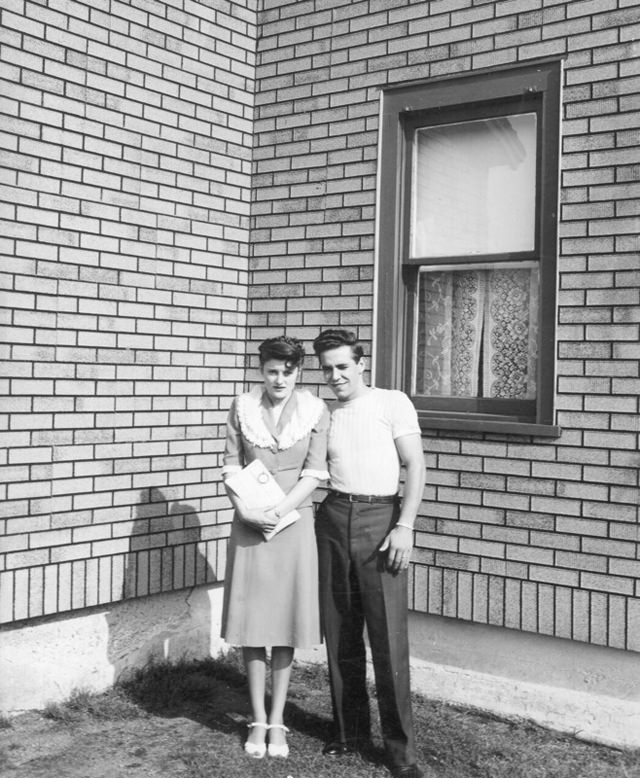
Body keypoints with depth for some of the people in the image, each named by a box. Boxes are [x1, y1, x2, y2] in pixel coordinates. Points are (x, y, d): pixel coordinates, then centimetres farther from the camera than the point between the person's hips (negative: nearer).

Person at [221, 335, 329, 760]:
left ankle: (277, 721, 17)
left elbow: (314, 473, -6)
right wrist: (246, 510, -13)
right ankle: (258, 720, 17)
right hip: (249, 524, 1)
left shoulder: (316, 410, -2)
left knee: (286, 622, 5)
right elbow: (231, 466, 2)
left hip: (293, 525, -1)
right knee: (251, 622, 4)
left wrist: (278, 511, -16)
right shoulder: (242, 408, 1)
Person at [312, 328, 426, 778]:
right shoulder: (325, 415, 15)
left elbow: (415, 465, -3)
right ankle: (351, 731, 23)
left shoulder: (393, 403, 2)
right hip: (333, 519, 5)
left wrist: (405, 526, -12)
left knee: (389, 637, -6)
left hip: (381, 517, -4)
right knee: (340, 635, 9)